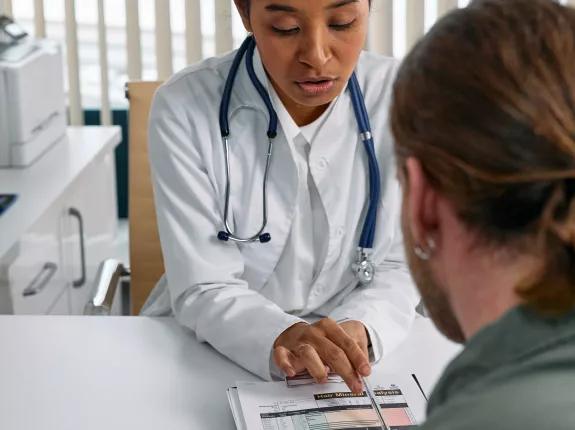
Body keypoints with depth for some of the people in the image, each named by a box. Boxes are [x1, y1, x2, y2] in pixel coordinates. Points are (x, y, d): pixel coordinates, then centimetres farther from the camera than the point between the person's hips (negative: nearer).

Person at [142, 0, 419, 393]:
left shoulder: (401, 98, -8)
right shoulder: (185, 108, -12)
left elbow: (402, 263, -6)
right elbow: (203, 290, -14)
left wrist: (357, 333, -26)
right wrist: (281, 338, -33)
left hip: (355, 364, 1)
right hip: (215, 353, -1)